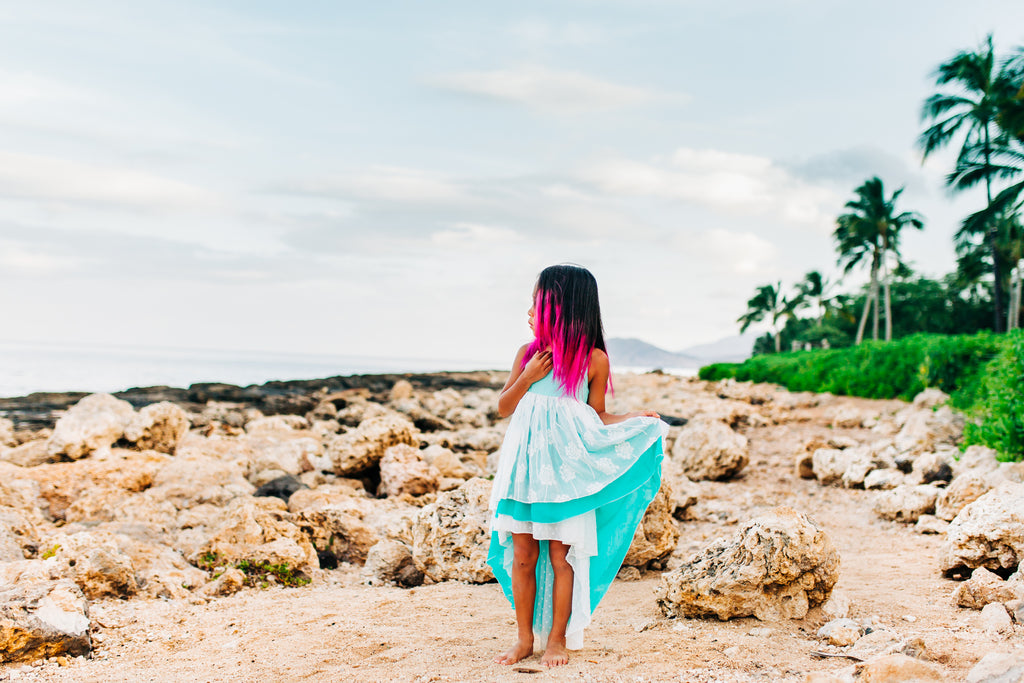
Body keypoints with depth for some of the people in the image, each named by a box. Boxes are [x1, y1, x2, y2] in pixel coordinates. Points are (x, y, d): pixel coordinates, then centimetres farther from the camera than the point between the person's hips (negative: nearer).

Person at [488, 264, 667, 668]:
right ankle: (525, 638, 18)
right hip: (524, 463, 3)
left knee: (560, 555, 2)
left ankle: (557, 639, 16)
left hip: (565, 468, -3)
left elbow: (596, 417, 5)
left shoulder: (593, 359, -3)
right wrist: (527, 378, -6)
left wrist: (636, 418, -10)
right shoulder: (528, 354, 6)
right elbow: (503, 408, 10)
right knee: (522, 555, 5)